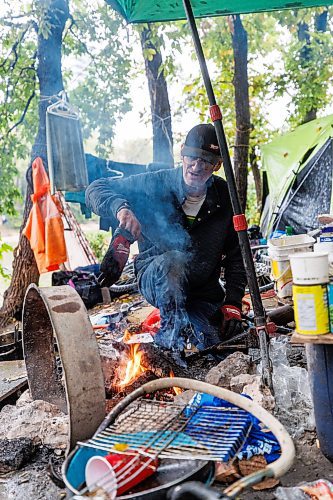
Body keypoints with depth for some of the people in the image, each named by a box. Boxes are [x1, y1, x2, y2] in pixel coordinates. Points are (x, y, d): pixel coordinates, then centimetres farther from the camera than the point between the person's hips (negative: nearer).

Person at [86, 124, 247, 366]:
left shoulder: (225, 198, -8)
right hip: (155, 278, -2)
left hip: (204, 291, 3)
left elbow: (236, 255, 0)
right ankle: (172, 344, -31)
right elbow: (96, 189, -12)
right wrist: (120, 207, -34)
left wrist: (233, 303, -9)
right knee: (172, 260, -38)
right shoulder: (157, 184, -15)